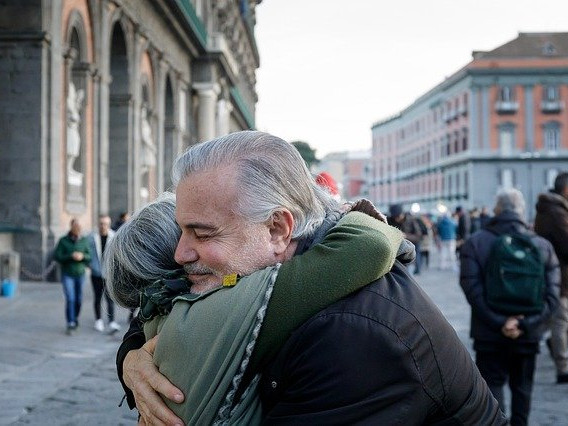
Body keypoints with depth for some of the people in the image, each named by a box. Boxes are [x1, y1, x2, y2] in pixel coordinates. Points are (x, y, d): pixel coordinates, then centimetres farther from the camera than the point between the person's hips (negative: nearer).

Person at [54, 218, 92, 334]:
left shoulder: (84, 240, 2)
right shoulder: (63, 241, -6)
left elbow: (89, 256, 4)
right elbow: (57, 256, -9)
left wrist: (82, 256, -17)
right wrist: (71, 256, -20)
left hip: (80, 273, 3)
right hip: (67, 274, -3)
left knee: (78, 299, 10)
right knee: (70, 299, -13)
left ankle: (75, 318, 35)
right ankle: (70, 324, -10)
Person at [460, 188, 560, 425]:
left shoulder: (475, 243, -5)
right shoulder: (543, 246, 0)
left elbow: (472, 289, -15)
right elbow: (551, 294, -6)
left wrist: (499, 323, -17)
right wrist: (526, 324, -12)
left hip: (490, 335, -2)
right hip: (528, 335, 2)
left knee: (493, 384, 4)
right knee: (522, 386, 17)